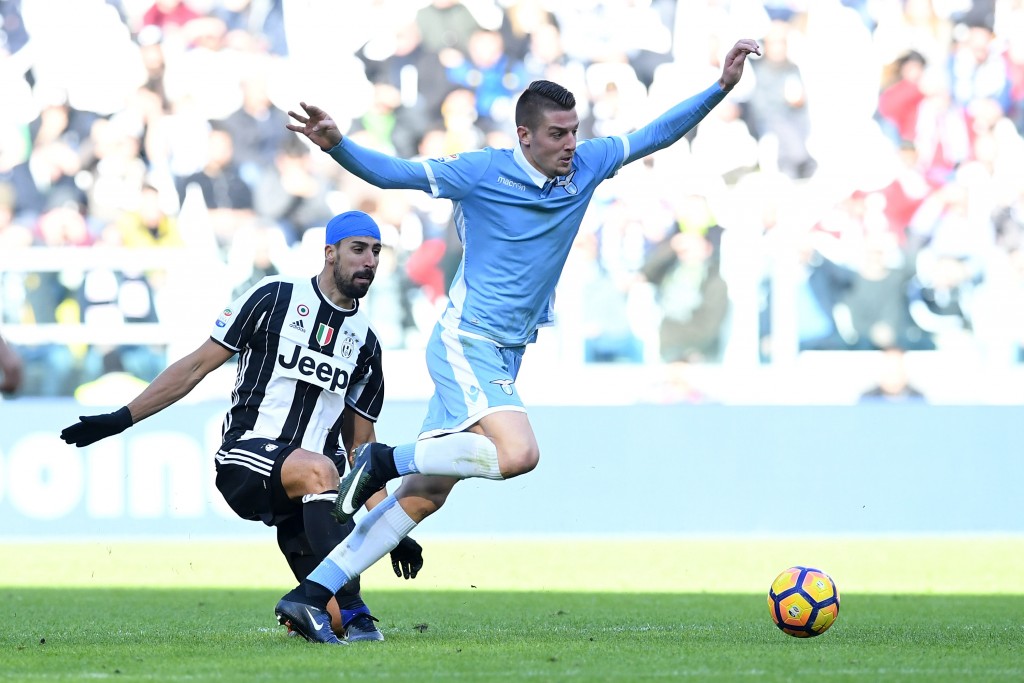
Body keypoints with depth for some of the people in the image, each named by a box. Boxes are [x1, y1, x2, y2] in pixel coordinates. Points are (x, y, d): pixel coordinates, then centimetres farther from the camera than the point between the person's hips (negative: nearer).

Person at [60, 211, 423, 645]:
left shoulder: (365, 341, 15)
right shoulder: (275, 298, 2)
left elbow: (361, 445, 20)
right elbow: (198, 365, 4)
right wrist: (121, 420, -1)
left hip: (307, 492, 4)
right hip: (248, 458, -4)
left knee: (332, 624, -16)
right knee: (318, 469, -39)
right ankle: (352, 613, -41)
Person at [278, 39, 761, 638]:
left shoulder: (587, 165, 5)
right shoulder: (482, 173, -10)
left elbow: (656, 135, 14)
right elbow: (392, 173, -11)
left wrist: (721, 88, 6)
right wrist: (336, 145, -28)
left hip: (506, 357, 7)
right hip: (466, 343, -7)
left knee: (425, 494, 4)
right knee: (517, 452, -29)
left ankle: (312, 592, 7)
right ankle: (383, 460, -10)